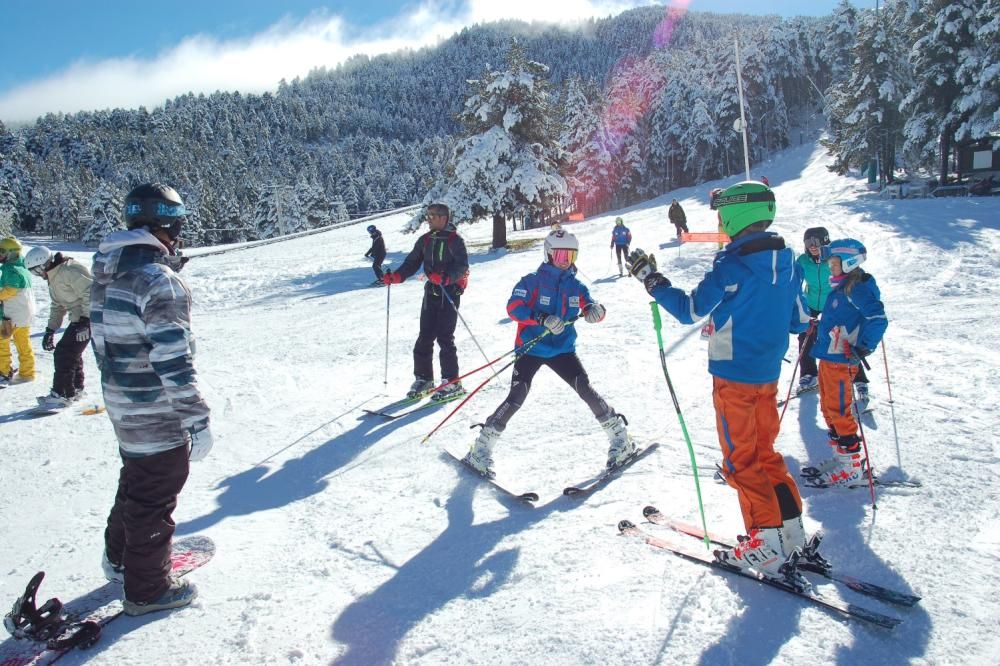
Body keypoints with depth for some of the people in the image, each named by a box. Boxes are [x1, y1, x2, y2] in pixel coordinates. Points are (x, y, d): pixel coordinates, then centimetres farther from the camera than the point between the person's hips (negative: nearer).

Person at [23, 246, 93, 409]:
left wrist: (85, 320, -26)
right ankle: (76, 388, 30)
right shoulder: (53, 277, 15)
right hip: (78, 318, 10)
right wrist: (50, 330, 14)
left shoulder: (68, 272, -19)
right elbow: (57, 306, 21)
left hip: (89, 316, -10)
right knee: (71, 352, 17)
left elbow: (90, 293, -25)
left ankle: (62, 394, -1)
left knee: (64, 353, -9)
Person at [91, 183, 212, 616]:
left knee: (136, 481, 27)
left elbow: (103, 342, 13)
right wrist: (198, 420, -20)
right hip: (159, 415, -9)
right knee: (155, 497, 7)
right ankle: (147, 589, 23)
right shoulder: (160, 282, -24)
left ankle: (120, 558, 46)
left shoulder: (104, 275, 4)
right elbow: (174, 362, -26)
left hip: (121, 405, 9)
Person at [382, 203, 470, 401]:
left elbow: (462, 266, -19)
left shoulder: (454, 240, -8)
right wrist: (396, 276, -8)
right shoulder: (425, 240, 12)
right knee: (425, 337, 5)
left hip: (450, 292, -6)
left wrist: (445, 277, -36)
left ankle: (452, 383, 0)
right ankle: (423, 378, 16)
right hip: (431, 292, 6)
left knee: (444, 337, -8)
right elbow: (412, 262, 9)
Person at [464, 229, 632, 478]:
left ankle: (620, 437, 8)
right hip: (531, 349, -3)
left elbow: (590, 307, 5)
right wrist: (543, 319, -31)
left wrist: (596, 310, -21)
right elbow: (514, 307, -18)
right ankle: (481, 448, -5)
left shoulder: (575, 286, 7)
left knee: (587, 390, -9)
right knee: (517, 397, -15)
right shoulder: (532, 281, -6)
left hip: (563, 349, 3)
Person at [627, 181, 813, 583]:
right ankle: (791, 530, 23)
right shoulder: (787, 261, 4)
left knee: (741, 460, 3)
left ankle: (766, 545, 8)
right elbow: (799, 321, 11)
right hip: (768, 373, 7)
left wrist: (652, 280, -7)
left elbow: (689, 311, -16)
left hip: (733, 374, -7)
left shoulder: (733, 265, -18)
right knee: (765, 452, 19)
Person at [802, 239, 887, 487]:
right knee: (828, 409, 16)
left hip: (841, 360, -10)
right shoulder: (841, 287, 14)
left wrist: (863, 348, -25)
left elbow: (878, 320, -24)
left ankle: (853, 465, 6)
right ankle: (841, 458, 27)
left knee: (839, 411, -4)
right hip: (828, 356, 10)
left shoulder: (857, 288, -15)